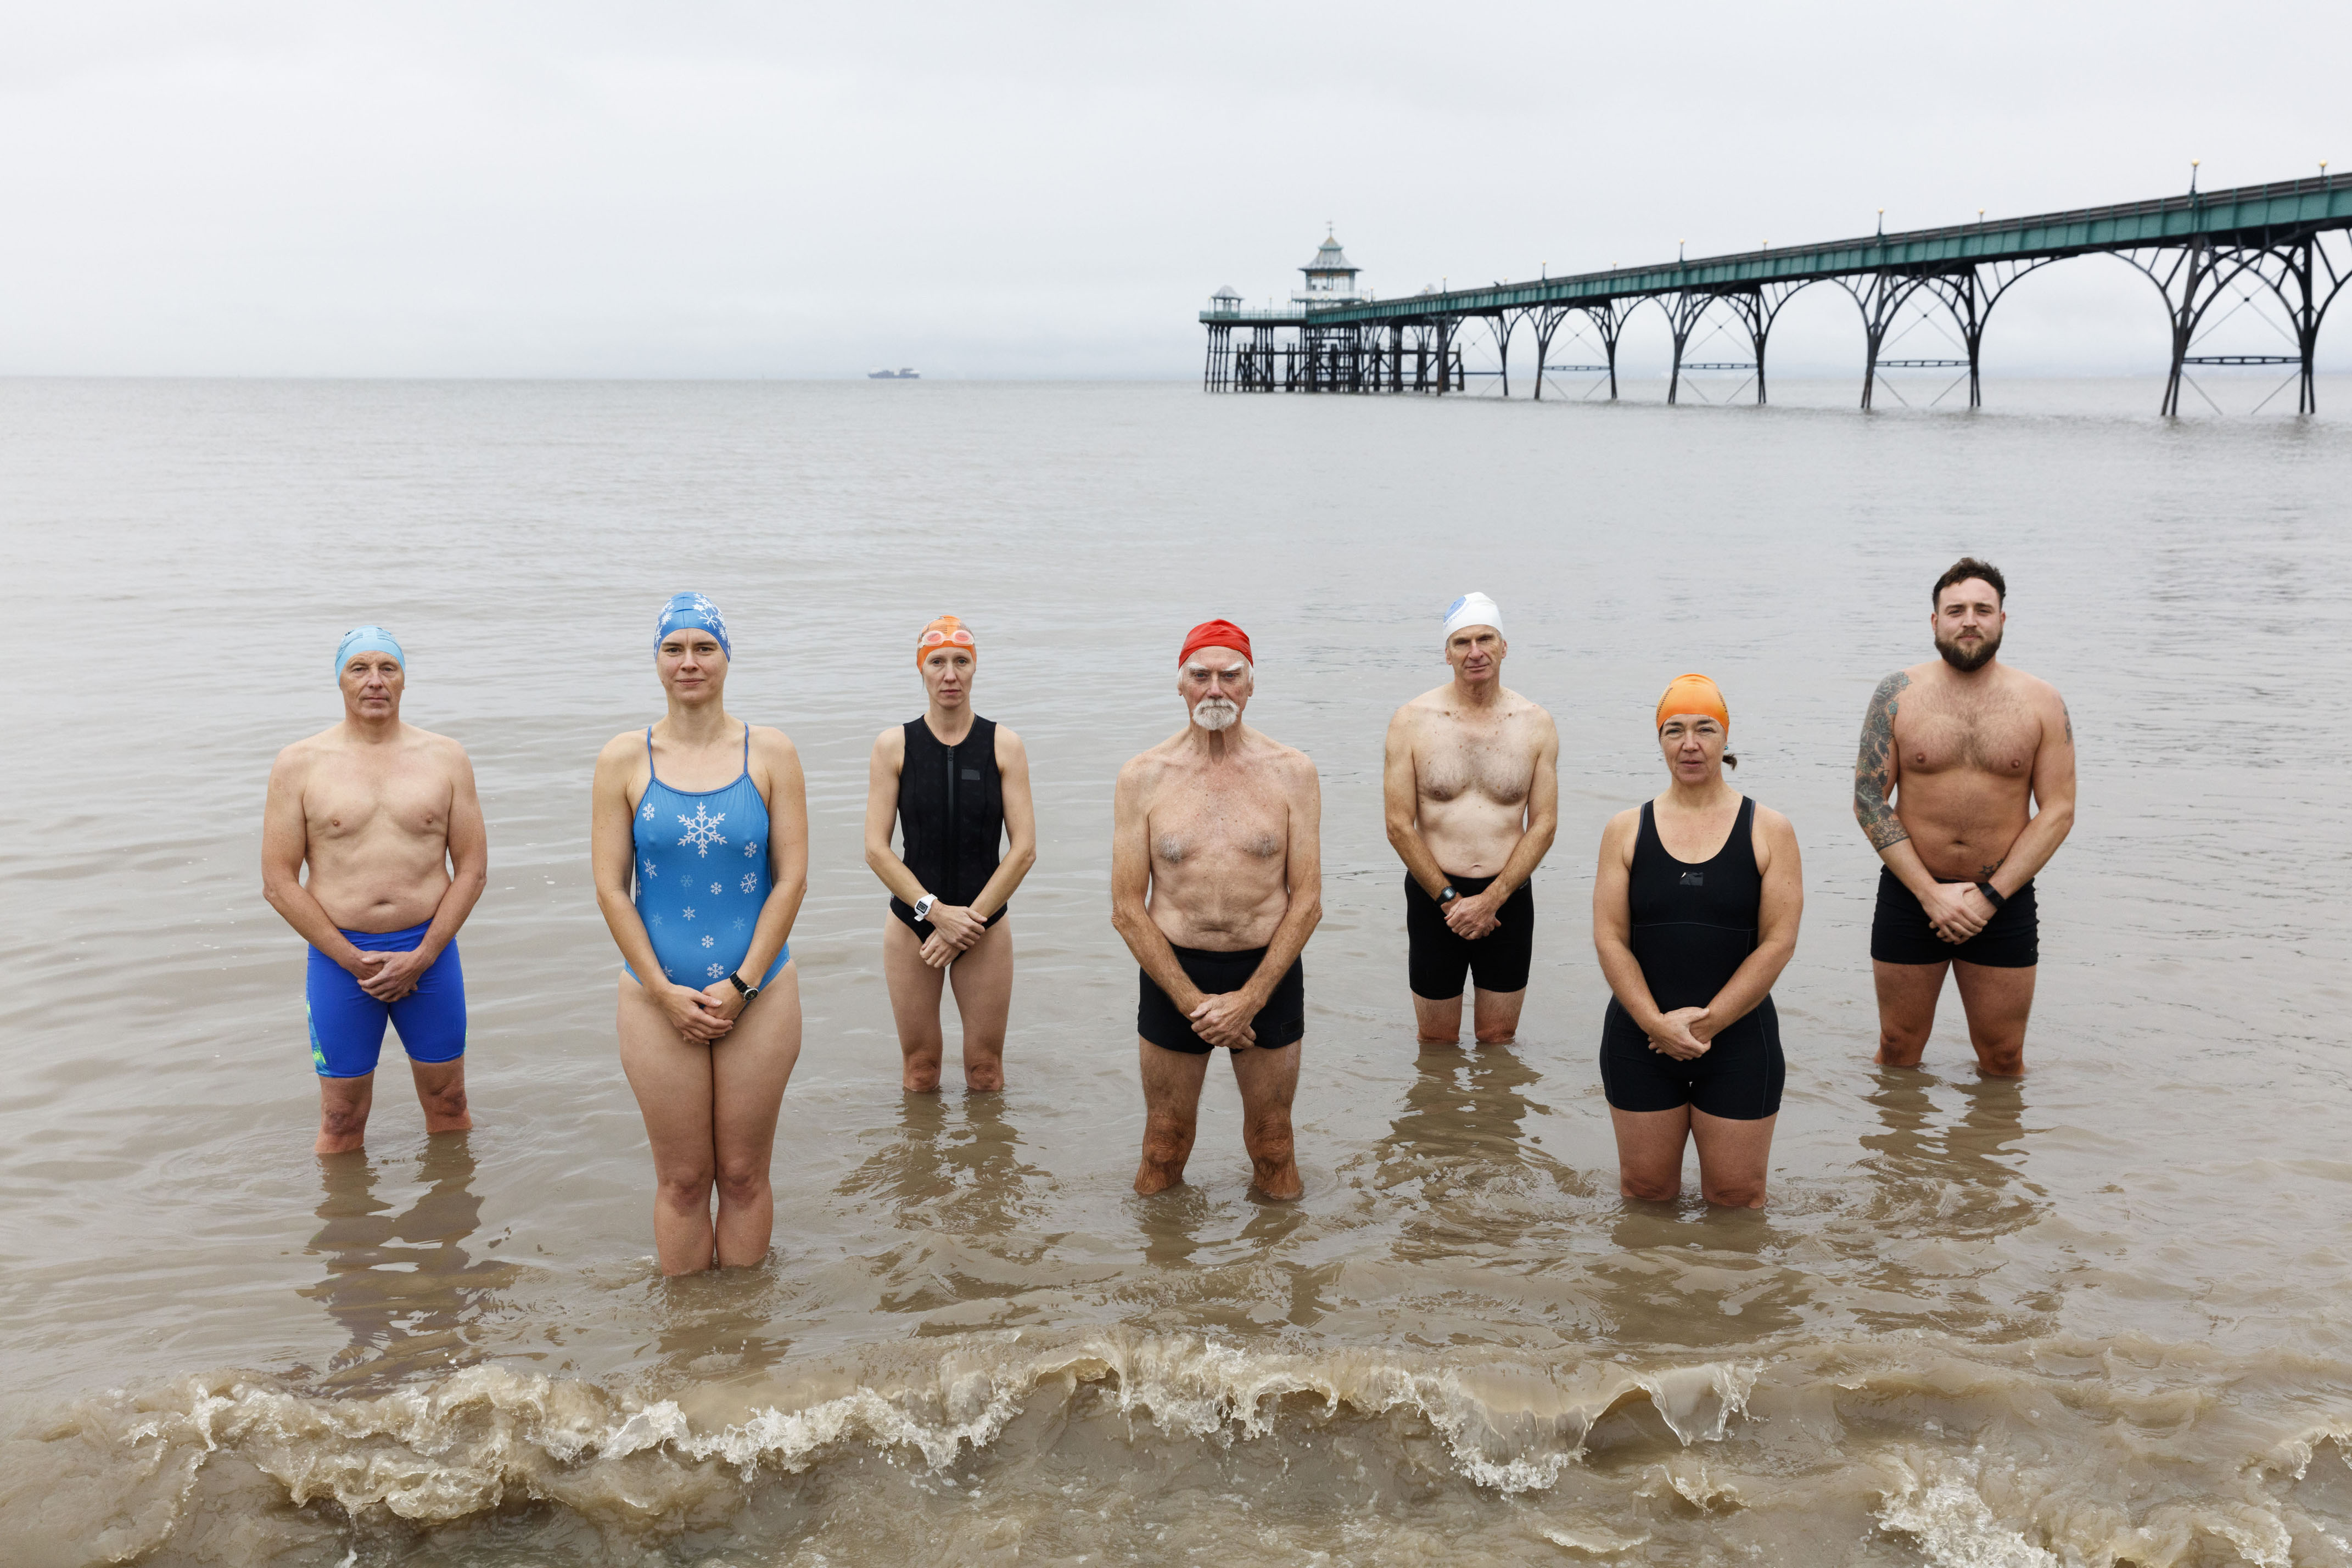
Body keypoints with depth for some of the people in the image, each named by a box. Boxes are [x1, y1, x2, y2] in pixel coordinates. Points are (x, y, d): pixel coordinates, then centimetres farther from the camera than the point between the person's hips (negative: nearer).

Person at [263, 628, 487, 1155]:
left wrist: (422, 957, -8)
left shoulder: (445, 757, 4)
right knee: (341, 1126, 6)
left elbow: (473, 867, 2)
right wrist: (351, 959, -10)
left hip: (429, 949, 1)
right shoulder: (299, 765, 0)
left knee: (449, 1107, 12)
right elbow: (278, 881, -3)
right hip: (339, 957, -1)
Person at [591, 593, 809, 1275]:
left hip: (760, 996, 0)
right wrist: (665, 991, -8)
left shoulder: (771, 753, 1)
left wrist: (742, 984, -9)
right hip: (657, 996, 0)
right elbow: (611, 887, -1)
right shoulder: (625, 758, 2)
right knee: (682, 1180, 6)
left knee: (744, 1174, 7)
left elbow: (791, 878, -2)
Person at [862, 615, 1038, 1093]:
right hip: (913, 923, 0)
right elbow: (876, 849, -6)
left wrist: (969, 921, -11)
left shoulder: (1003, 745, -2)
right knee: (919, 1072, 6)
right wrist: (937, 912, -15)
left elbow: (1024, 850, -6)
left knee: (985, 1072, 5)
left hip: (986, 926, 0)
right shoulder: (894, 745, -2)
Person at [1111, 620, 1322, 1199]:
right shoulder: (1143, 777, -4)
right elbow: (1127, 909, -5)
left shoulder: (1290, 771, -2)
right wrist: (1193, 1001, -13)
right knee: (1163, 1152, 11)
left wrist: (1250, 998, -13)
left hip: (1270, 972, 0)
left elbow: (1307, 901, -4)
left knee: (1273, 1150, 12)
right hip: (1173, 972, 0)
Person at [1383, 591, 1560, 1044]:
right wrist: (1450, 899, -10)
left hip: (1508, 897, 1)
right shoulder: (1413, 721, -5)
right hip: (1433, 896, -1)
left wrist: (1490, 900, -11)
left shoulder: (1536, 725, 0)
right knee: (1437, 1042, 8)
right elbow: (1399, 825, -5)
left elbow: (1544, 824, -1)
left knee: (1499, 1040, 11)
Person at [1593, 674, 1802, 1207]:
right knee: (1647, 1192, 8)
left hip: (1738, 1040, -1)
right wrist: (1657, 1023, -14)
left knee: (1736, 1197, 5)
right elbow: (1610, 938, -3)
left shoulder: (1769, 831, 0)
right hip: (1640, 1041, 1)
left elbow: (1779, 942, -6)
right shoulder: (1626, 829, 3)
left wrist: (1707, 1022, -12)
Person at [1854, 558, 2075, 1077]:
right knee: (1898, 1049, 11)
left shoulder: (2041, 702, -1)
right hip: (1909, 894, 0)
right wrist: (1930, 893, -13)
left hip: (2004, 900, 0)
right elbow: (1869, 800, -5)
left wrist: (1989, 896, -13)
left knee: (2003, 1059, 9)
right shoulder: (1897, 695, -3)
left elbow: (2058, 812, -4)